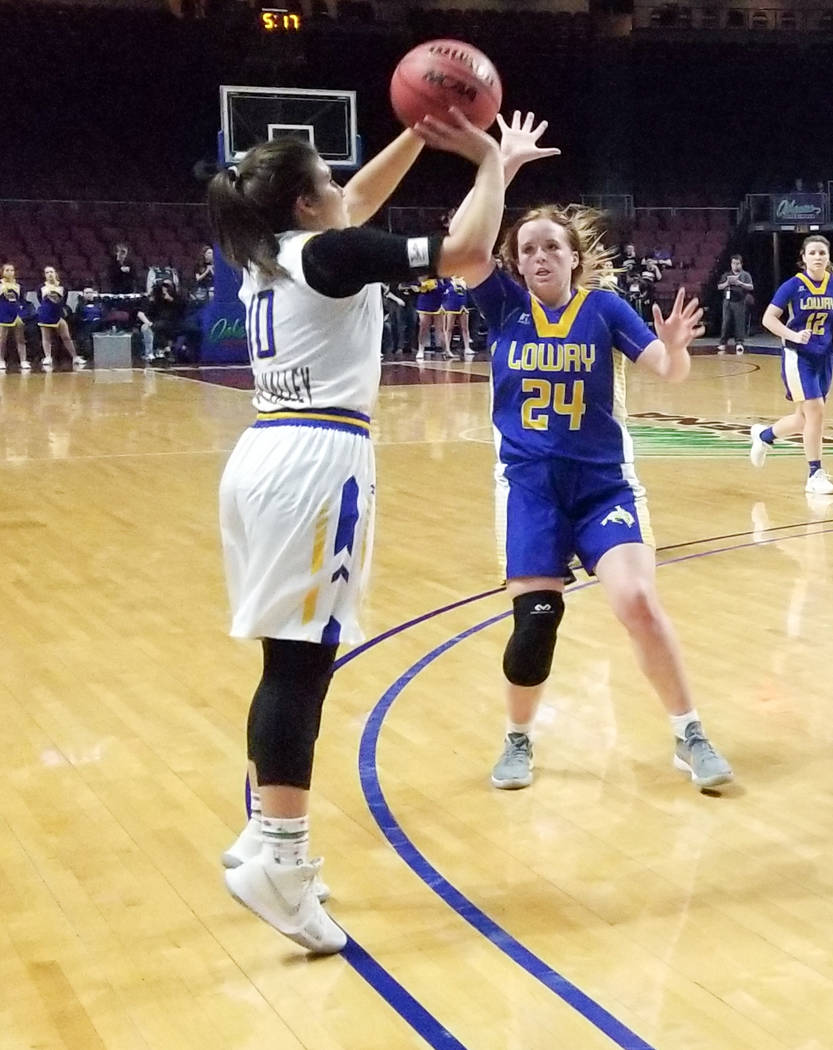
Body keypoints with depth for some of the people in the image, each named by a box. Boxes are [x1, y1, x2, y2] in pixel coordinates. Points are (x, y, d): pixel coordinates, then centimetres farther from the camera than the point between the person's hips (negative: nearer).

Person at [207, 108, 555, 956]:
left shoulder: (266, 253, 16)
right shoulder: (328, 253, -7)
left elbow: (361, 200, 33)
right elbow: (468, 253, -12)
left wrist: (418, 132, 27)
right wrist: (491, 162, 2)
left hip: (266, 458, 9)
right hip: (314, 462, -9)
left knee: (290, 657, 12)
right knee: (302, 660, -11)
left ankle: (267, 834, 17)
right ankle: (277, 859, -13)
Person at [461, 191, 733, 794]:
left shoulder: (603, 308, -2)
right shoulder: (506, 305, 1)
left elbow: (671, 371, -10)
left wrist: (674, 347, -34)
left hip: (601, 480, -1)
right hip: (530, 483, 1)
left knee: (638, 600, -15)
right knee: (535, 617, -7)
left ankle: (690, 736, 2)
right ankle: (519, 740, 19)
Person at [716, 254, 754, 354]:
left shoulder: (745, 275, 6)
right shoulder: (726, 275, 13)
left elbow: (751, 287, -3)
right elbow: (719, 287, 10)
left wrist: (740, 283, -17)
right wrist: (726, 283, -10)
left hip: (740, 302, -2)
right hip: (728, 301, 2)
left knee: (739, 322, -5)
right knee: (726, 322, -1)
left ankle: (739, 343, -4)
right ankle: (722, 343, 2)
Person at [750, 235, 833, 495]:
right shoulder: (793, 285, -11)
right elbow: (768, 319, -10)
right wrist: (793, 335, -24)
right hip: (798, 356, -5)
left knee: (805, 419, 12)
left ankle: (763, 435, 41)